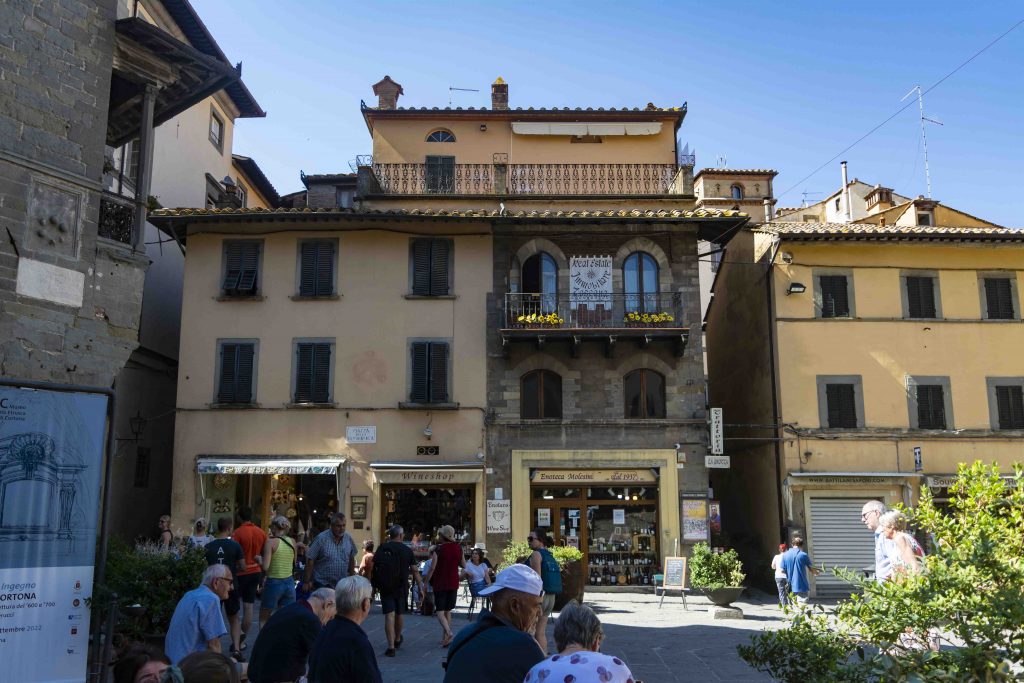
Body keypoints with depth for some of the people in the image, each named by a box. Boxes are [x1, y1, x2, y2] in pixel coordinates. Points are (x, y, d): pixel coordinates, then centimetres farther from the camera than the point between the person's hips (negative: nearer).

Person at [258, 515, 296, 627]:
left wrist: (259, 559, 4)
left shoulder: (271, 541, -10)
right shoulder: (292, 542, 4)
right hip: (289, 583, 5)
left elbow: (265, 566, -17)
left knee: (263, 620, 11)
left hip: (274, 583, -4)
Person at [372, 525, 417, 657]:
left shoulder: (382, 548, 0)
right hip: (401, 587, 1)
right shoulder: (407, 550, -1)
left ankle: (391, 646, -13)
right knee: (399, 614, 19)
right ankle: (397, 640, 39)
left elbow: (373, 567, -3)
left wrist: (374, 585, 5)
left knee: (389, 615, -4)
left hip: (385, 587, -1)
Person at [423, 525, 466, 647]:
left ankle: (448, 633, -23)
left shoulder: (438, 549, -13)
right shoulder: (458, 548, 2)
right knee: (448, 610, 15)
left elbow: (432, 568, -13)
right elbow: (464, 565, 9)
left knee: (440, 611, -3)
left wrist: (426, 582, -4)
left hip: (440, 584, -5)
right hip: (453, 584, 5)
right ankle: (444, 638, 17)